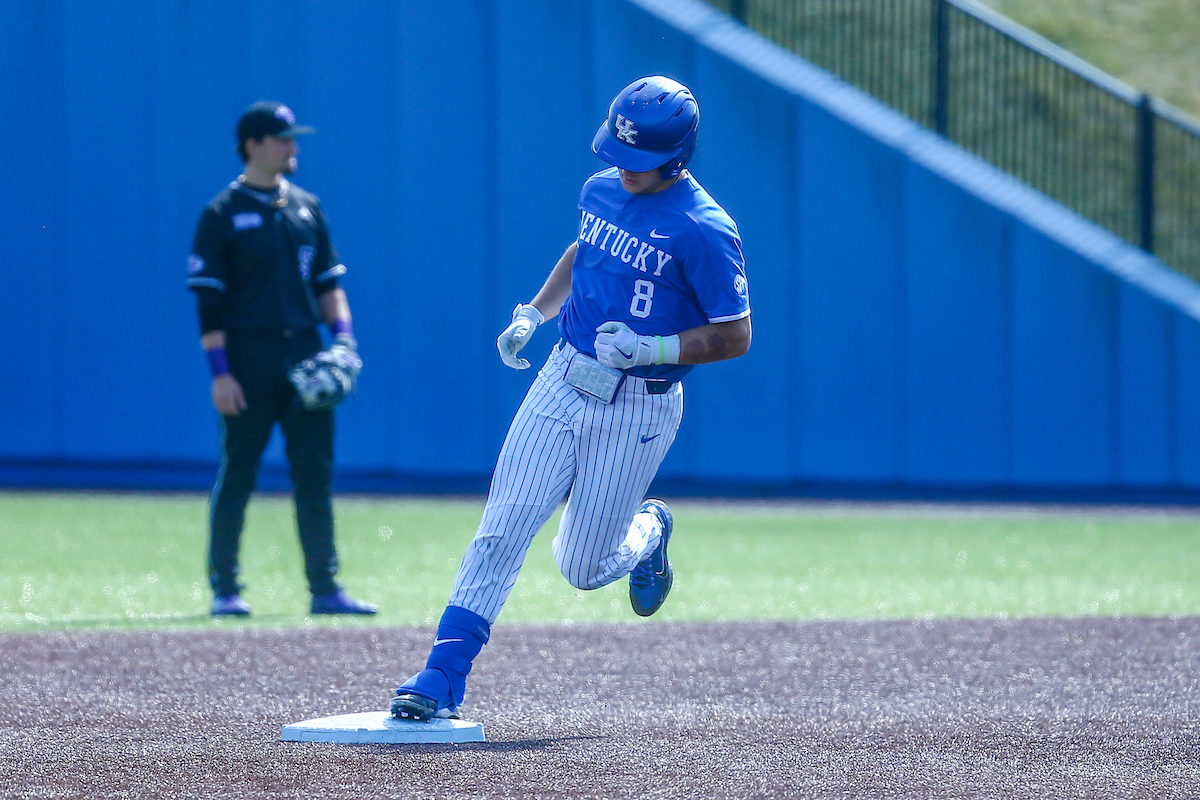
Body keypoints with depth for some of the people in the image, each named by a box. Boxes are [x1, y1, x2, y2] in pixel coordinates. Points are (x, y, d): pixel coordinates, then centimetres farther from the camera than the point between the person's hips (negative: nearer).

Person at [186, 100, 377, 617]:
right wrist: (220, 370, -14)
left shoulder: (306, 208, 14)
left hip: (305, 356, 5)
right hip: (249, 359, -5)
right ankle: (224, 589, 6)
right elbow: (208, 299, -6)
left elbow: (328, 280, 17)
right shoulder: (222, 214, -3)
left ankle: (324, 590, 4)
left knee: (316, 477, 2)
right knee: (237, 476, -1)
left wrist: (342, 336, 2)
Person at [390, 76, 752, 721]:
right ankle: (443, 676, -9)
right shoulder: (601, 190, 5)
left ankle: (647, 532, 38)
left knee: (584, 567, 4)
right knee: (502, 530, -8)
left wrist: (650, 347, -23)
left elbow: (735, 336, -13)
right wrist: (533, 314, 13)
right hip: (563, 381, 5)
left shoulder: (703, 231, -16)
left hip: (639, 408, -5)